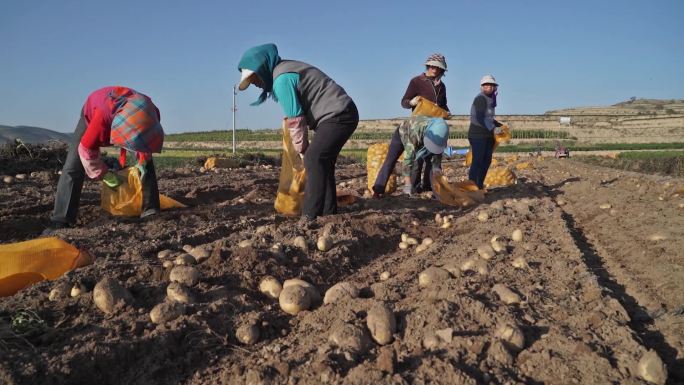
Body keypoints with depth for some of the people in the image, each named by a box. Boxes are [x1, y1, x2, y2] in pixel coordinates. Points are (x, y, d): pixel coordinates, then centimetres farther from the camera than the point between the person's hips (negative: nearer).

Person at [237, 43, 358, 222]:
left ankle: (310, 216, -17)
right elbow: (300, 111, 15)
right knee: (322, 161, 12)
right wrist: (305, 148, 9)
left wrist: (302, 149, -2)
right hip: (342, 114, 10)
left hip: (338, 116, -10)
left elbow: (296, 119, -15)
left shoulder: (282, 79, -15)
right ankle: (328, 211, 16)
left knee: (313, 159, -16)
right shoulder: (287, 70, 17)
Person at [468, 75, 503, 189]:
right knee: (477, 161, -10)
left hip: (487, 135, 9)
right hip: (478, 135, -9)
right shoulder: (480, 99, -13)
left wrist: (499, 125, 17)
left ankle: (479, 185, 17)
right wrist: (493, 129, -24)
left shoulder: (489, 99, 15)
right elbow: (479, 118, -22)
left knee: (487, 161, 10)